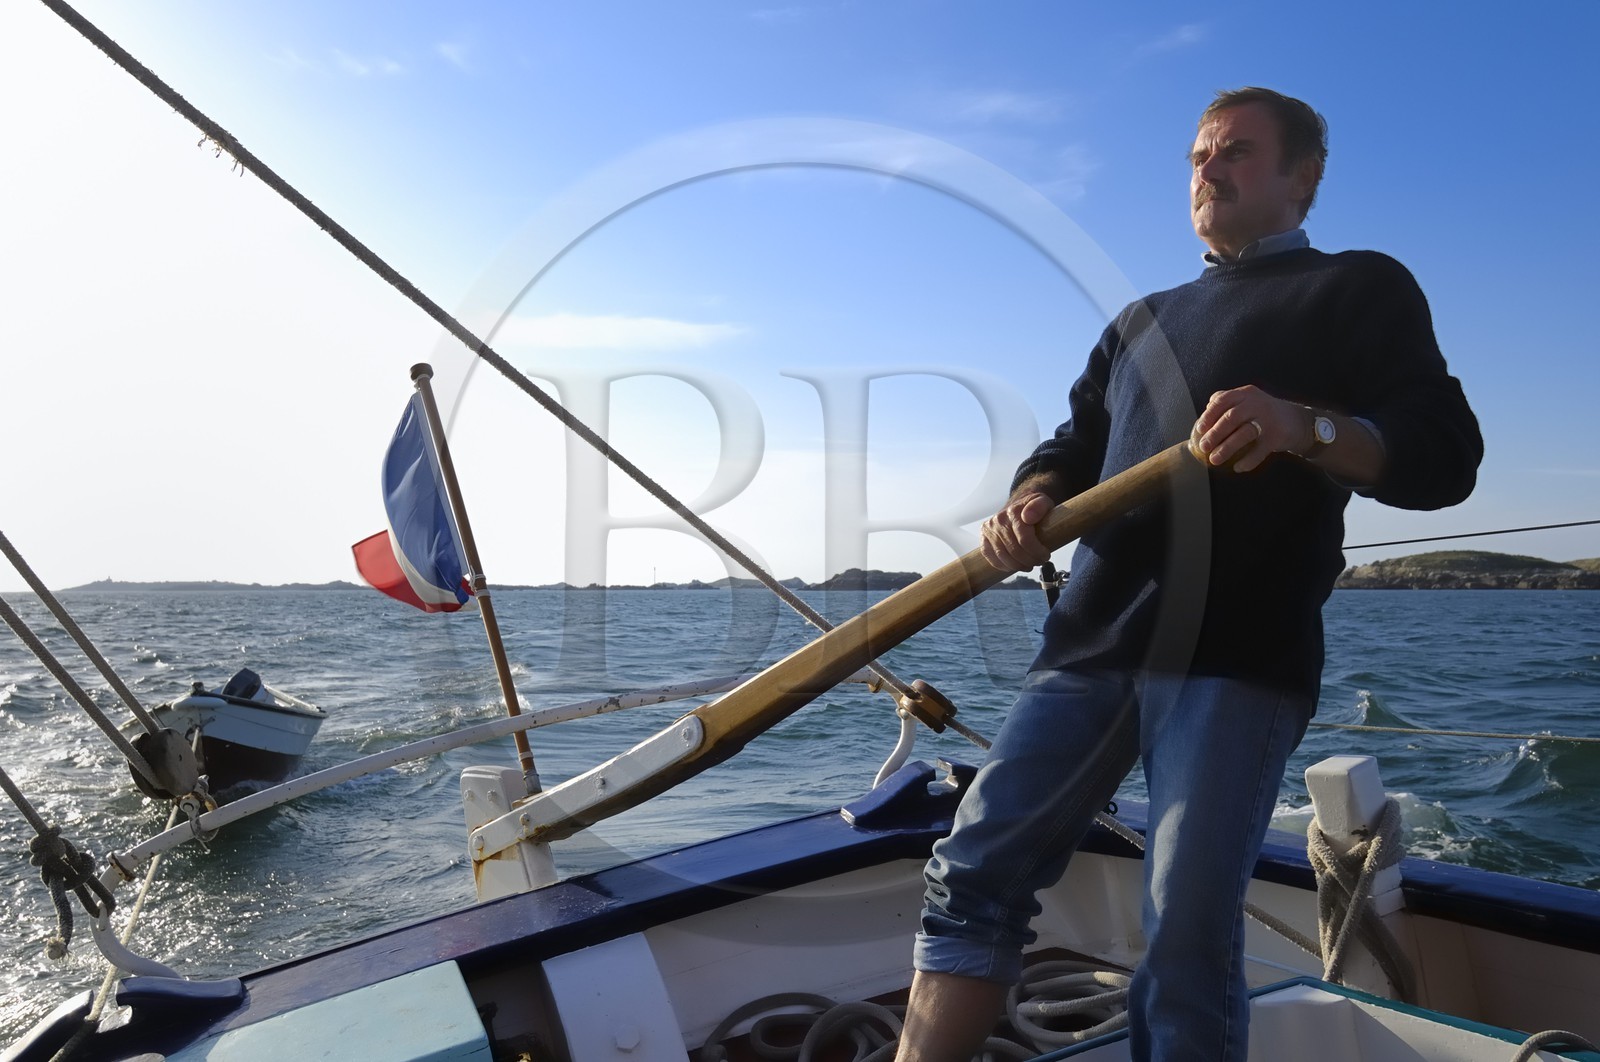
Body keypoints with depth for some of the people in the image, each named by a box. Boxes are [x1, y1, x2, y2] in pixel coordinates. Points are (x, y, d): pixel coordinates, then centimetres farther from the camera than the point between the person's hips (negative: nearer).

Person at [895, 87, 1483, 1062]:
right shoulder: (1145, 321, 29)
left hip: (1241, 657, -5)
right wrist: (1032, 502, -1)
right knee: (975, 874, -4)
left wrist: (1304, 425, -21)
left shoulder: (1360, 289, 12)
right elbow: (1074, 447, 24)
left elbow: (1445, 455, 0)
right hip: (1096, 643, 5)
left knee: (1188, 940, -10)